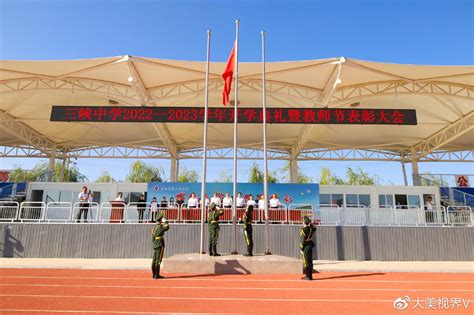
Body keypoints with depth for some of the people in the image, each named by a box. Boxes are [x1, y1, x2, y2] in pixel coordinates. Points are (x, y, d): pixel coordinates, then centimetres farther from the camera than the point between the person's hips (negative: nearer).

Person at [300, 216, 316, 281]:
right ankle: (308, 275, 24)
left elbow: (302, 240, -18)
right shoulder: (311, 228, 3)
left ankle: (308, 276, 3)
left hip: (306, 247, -8)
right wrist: (310, 223, 17)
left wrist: (301, 249, -12)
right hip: (310, 245, 8)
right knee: (309, 261, 14)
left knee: (306, 261, -1)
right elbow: (314, 228, 30)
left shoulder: (303, 230, -18)